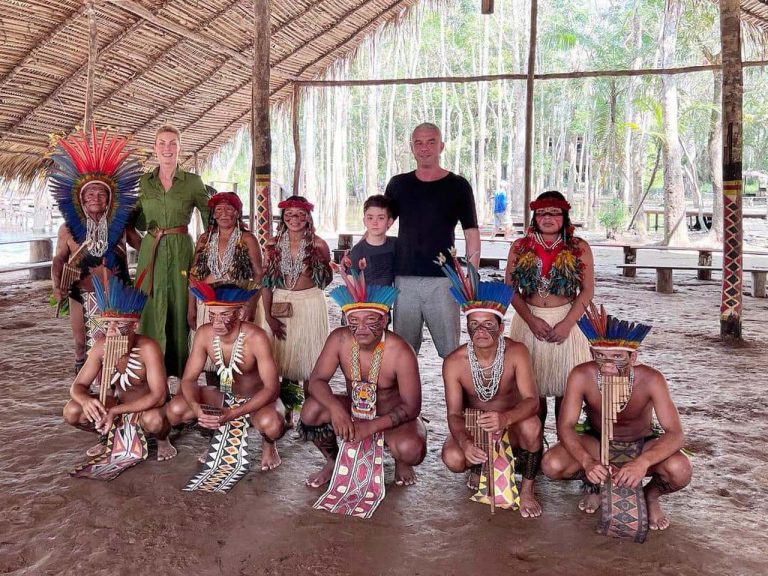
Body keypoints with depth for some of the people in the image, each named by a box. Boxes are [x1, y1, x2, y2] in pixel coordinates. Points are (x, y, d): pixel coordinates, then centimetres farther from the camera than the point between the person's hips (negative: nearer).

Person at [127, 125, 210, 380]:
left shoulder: (193, 181, 2)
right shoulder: (143, 181, 9)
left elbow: (211, 219, 3)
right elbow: (132, 220, 15)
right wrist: (137, 242, 1)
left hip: (180, 252, -2)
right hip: (150, 253, 2)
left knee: (179, 308, 0)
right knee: (151, 308, 2)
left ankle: (181, 371, 11)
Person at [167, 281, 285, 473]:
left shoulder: (255, 338, -30)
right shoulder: (204, 333, -17)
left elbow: (272, 389, -32)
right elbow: (188, 380, -12)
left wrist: (232, 414, -42)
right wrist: (198, 409, -34)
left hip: (257, 398, -4)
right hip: (224, 395, 5)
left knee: (271, 424, -39)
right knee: (175, 410, -18)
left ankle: (268, 443, 1)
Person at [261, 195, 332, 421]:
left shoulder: (318, 244, -2)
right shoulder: (273, 245, 2)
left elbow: (326, 280, 3)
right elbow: (266, 282, 2)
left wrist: (319, 262, -16)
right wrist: (268, 316, -4)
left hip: (310, 305, -2)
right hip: (280, 306, 2)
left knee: (308, 354, 2)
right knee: (284, 354, 6)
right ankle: (287, 408, 19)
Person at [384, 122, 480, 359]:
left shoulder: (457, 186, 4)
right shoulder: (398, 184, 12)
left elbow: (471, 233, 3)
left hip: (442, 278, -3)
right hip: (404, 277, 3)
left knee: (450, 348, -1)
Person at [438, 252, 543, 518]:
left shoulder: (516, 352, -21)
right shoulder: (454, 362, -18)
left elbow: (532, 401, -30)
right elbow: (454, 413, -18)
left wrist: (505, 418, -52)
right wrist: (465, 442, -41)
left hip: (511, 425, -1)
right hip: (474, 426, 1)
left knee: (531, 425, -35)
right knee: (453, 459, -29)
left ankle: (527, 491, -10)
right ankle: (479, 466, 10)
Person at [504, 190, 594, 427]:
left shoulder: (579, 248, 1)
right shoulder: (520, 247, 4)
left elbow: (587, 290, -1)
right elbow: (509, 288, 2)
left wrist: (567, 323, -13)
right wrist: (531, 320, -11)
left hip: (566, 322, -1)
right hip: (529, 322, 1)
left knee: (565, 389, 3)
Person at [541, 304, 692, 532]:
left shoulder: (650, 380, -28)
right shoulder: (581, 376, -26)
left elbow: (675, 433, -33)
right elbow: (565, 426, -27)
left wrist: (643, 462, -52)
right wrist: (587, 462, -47)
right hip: (597, 441, 1)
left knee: (680, 470, -33)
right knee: (552, 464, -27)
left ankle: (650, 495, 4)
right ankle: (595, 485, 8)